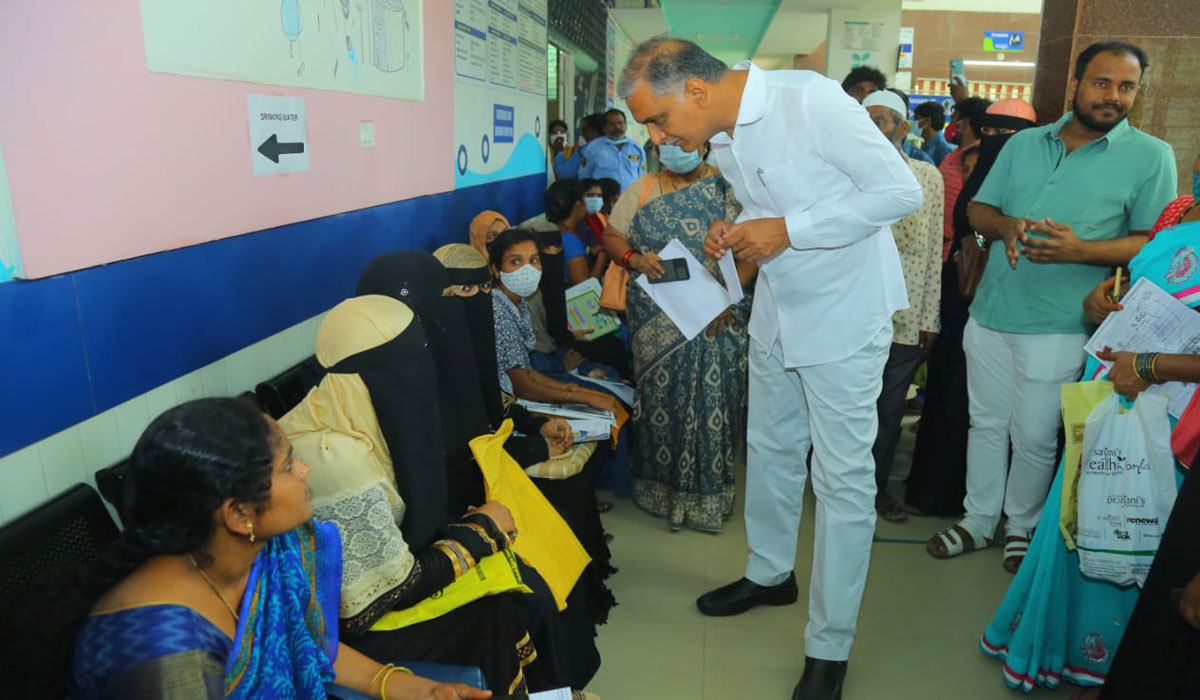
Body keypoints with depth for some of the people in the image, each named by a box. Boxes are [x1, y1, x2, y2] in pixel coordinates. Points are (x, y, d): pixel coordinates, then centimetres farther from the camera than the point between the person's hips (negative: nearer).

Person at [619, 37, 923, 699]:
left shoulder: (812, 100, -23)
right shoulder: (720, 139, 1)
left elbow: (901, 191, -20)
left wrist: (787, 231, -24)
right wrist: (737, 229, -6)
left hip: (843, 314, -7)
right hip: (777, 309, 8)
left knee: (842, 476, 0)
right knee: (769, 447, 19)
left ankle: (830, 647, 15)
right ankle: (769, 573, 42)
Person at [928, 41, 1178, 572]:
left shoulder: (1150, 156, -2)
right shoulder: (1025, 143, 9)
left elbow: (1155, 242, -6)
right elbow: (978, 209, 10)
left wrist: (1080, 250, -22)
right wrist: (1006, 225, -13)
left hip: (1058, 326, -4)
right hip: (990, 311, 4)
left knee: (1034, 437, 6)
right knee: (986, 423, 14)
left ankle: (1022, 524, 30)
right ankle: (978, 520, 30)